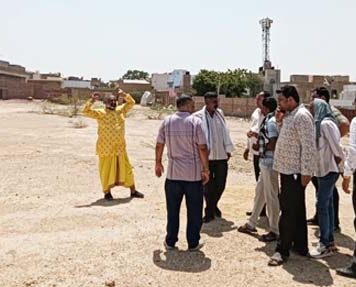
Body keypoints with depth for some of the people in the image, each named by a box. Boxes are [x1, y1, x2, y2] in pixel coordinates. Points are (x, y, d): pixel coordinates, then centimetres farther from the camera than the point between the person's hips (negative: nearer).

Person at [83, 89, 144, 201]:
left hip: (120, 147, 4)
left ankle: (133, 191, 23)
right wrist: (92, 101, -25)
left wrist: (124, 95, -1)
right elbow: (85, 111, -13)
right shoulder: (100, 113, -6)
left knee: (126, 169, 12)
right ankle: (107, 192, 21)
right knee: (107, 170, 5)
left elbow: (132, 103, 14)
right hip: (106, 148, -4)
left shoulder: (120, 110, 7)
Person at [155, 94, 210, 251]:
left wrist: (158, 163, 19)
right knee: (194, 211, 9)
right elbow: (202, 148, -12)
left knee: (172, 209, 14)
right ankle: (193, 243, 17)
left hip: (173, 173, 3)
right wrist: (206, 169, -3)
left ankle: (170, 241, 22)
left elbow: (159, 145, 5)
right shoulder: (195, 121, -10)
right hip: (194, 174, -3)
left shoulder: (167, 121, 0)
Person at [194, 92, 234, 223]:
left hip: (221, 155, 4)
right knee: (208, 186, 4)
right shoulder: (199, 116, -9)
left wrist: (228, 149, 7)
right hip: (207, 156, -4)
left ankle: (214, 205, 36)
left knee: (220, 184, 11)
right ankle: (209, 212, 18)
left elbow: (225, 132, 10)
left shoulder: (220, 113, 7)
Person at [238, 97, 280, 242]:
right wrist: (258, 135, 12)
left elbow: (273, 144, -22)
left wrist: (260, 147, -8)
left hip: (269, 163, -10)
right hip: (265, 162, 10)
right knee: (259, 193, 18)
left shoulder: (271, 121, -16)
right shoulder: (269, 120, 13)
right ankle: (251, 224, 31)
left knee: (271, 197, -2)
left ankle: (274, 231, 9)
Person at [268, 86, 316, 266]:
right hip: (286, 169, 10)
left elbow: (308, 146, -19)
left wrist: (306, 172, -20)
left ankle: (282, 250, 5)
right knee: (296, 211, 16)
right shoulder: (289, 115, 13)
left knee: (289, 212, -3)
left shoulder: (302, 116, -16)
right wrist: (279, 122, 5)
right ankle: (300, 246, 26)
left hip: (295, 172, -10)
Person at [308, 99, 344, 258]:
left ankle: (325, 244, -1)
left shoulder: (325, 123, -16)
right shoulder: (320, 124, 13)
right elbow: (316, 146, 13)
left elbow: (336, 148, -20)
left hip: (329, 170, -10)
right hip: (324, 170, 10)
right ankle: (330, 241, 21)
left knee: (322, 205, -7)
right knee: (328, 205, 13)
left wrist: (337, 165, -9)